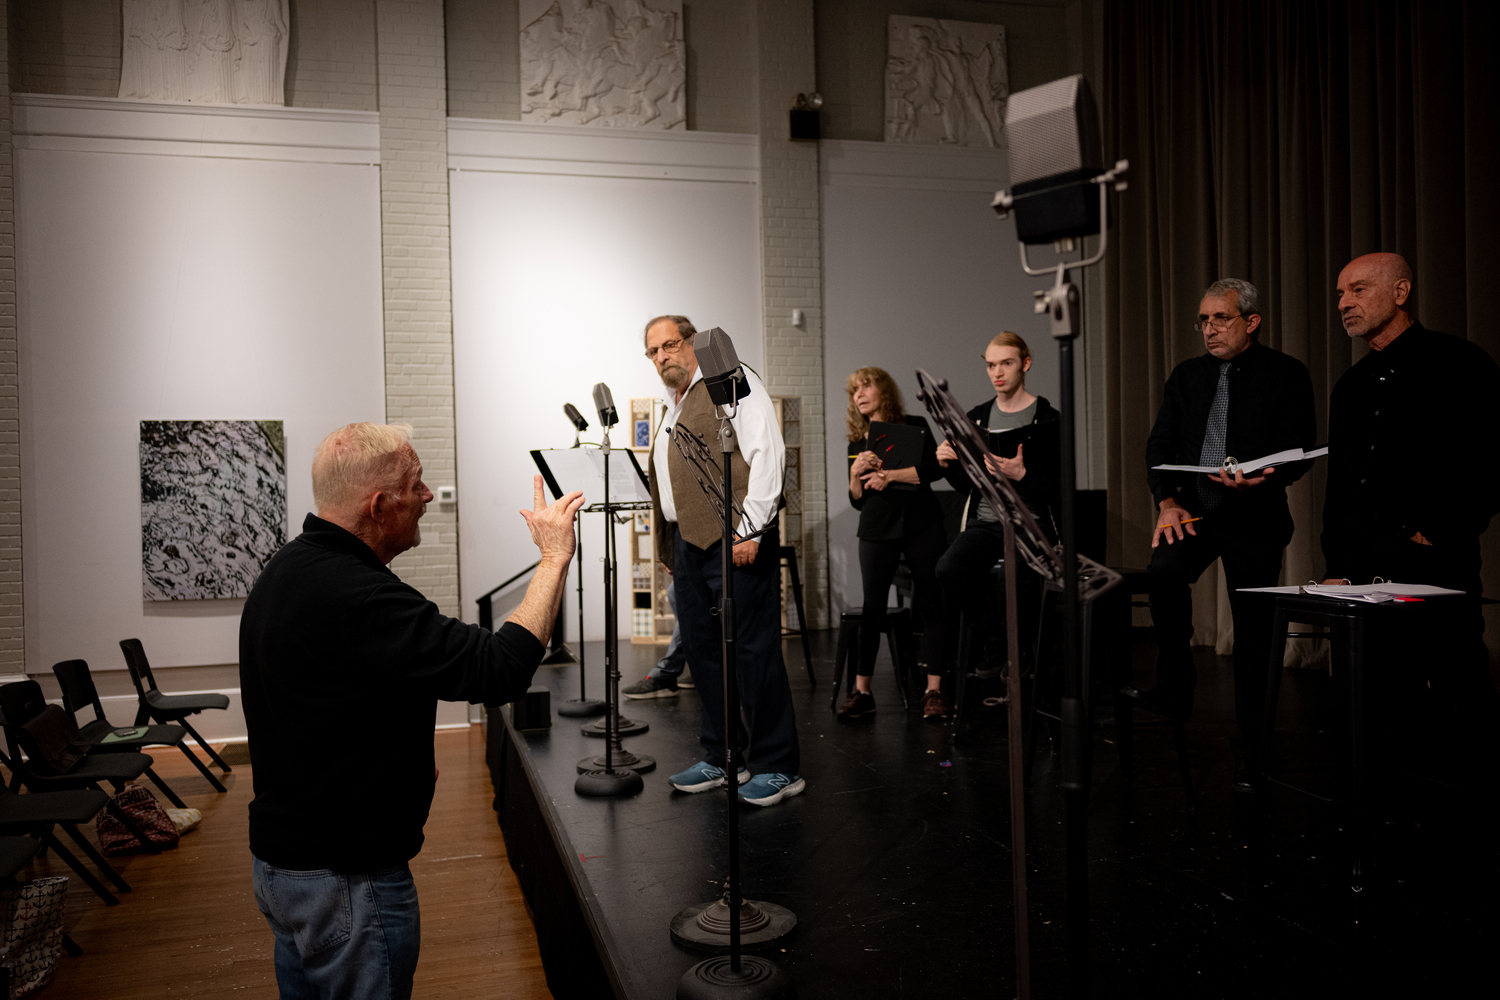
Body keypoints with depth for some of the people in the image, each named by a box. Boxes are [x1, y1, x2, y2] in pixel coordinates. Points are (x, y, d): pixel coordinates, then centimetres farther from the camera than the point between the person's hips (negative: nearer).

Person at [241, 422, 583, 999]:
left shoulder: (285, 570, 5)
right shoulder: (351, 595, -29)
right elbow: (501, 669, -32)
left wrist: (403, 763, 19)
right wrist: (555, 557, -21)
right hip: (345, 880, -10)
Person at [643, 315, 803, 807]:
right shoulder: (674, 409, 24)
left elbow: (767, 453, -12)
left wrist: (749, 527, -18)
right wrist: (668, 548, 18)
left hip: (734, 540, -9)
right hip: (688, 544, 9)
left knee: (754, 651, -5)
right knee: (702, 650, 11)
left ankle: (778, 769, 3)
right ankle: (722, 759, 22)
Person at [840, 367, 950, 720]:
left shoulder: (914, 427, 5)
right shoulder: (857, 442, 14)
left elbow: (934, 468, -9)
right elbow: (857, 500, 13)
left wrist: (887, 475, -13)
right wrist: (856, 473, -7)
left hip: (922, 525, -2)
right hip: (877, 529, 2)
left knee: (930, 604, -1)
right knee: (871, 608, -3)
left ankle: (934, 691, 5)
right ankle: (862, 692, 2)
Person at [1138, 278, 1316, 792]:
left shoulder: (1287, 374, 1)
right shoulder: (1186, 375, 12)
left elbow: (1299, 451, -5)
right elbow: (1160, 443, 8)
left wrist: (1260, 479, -26)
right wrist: (1168, 502, -8)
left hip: (1254, 516, -2)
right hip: (1194, 508, 3)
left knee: (1253, 630, 1)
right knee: (1164, 570, -28)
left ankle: (1248, 745, 15)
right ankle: (1176, 688, -14)